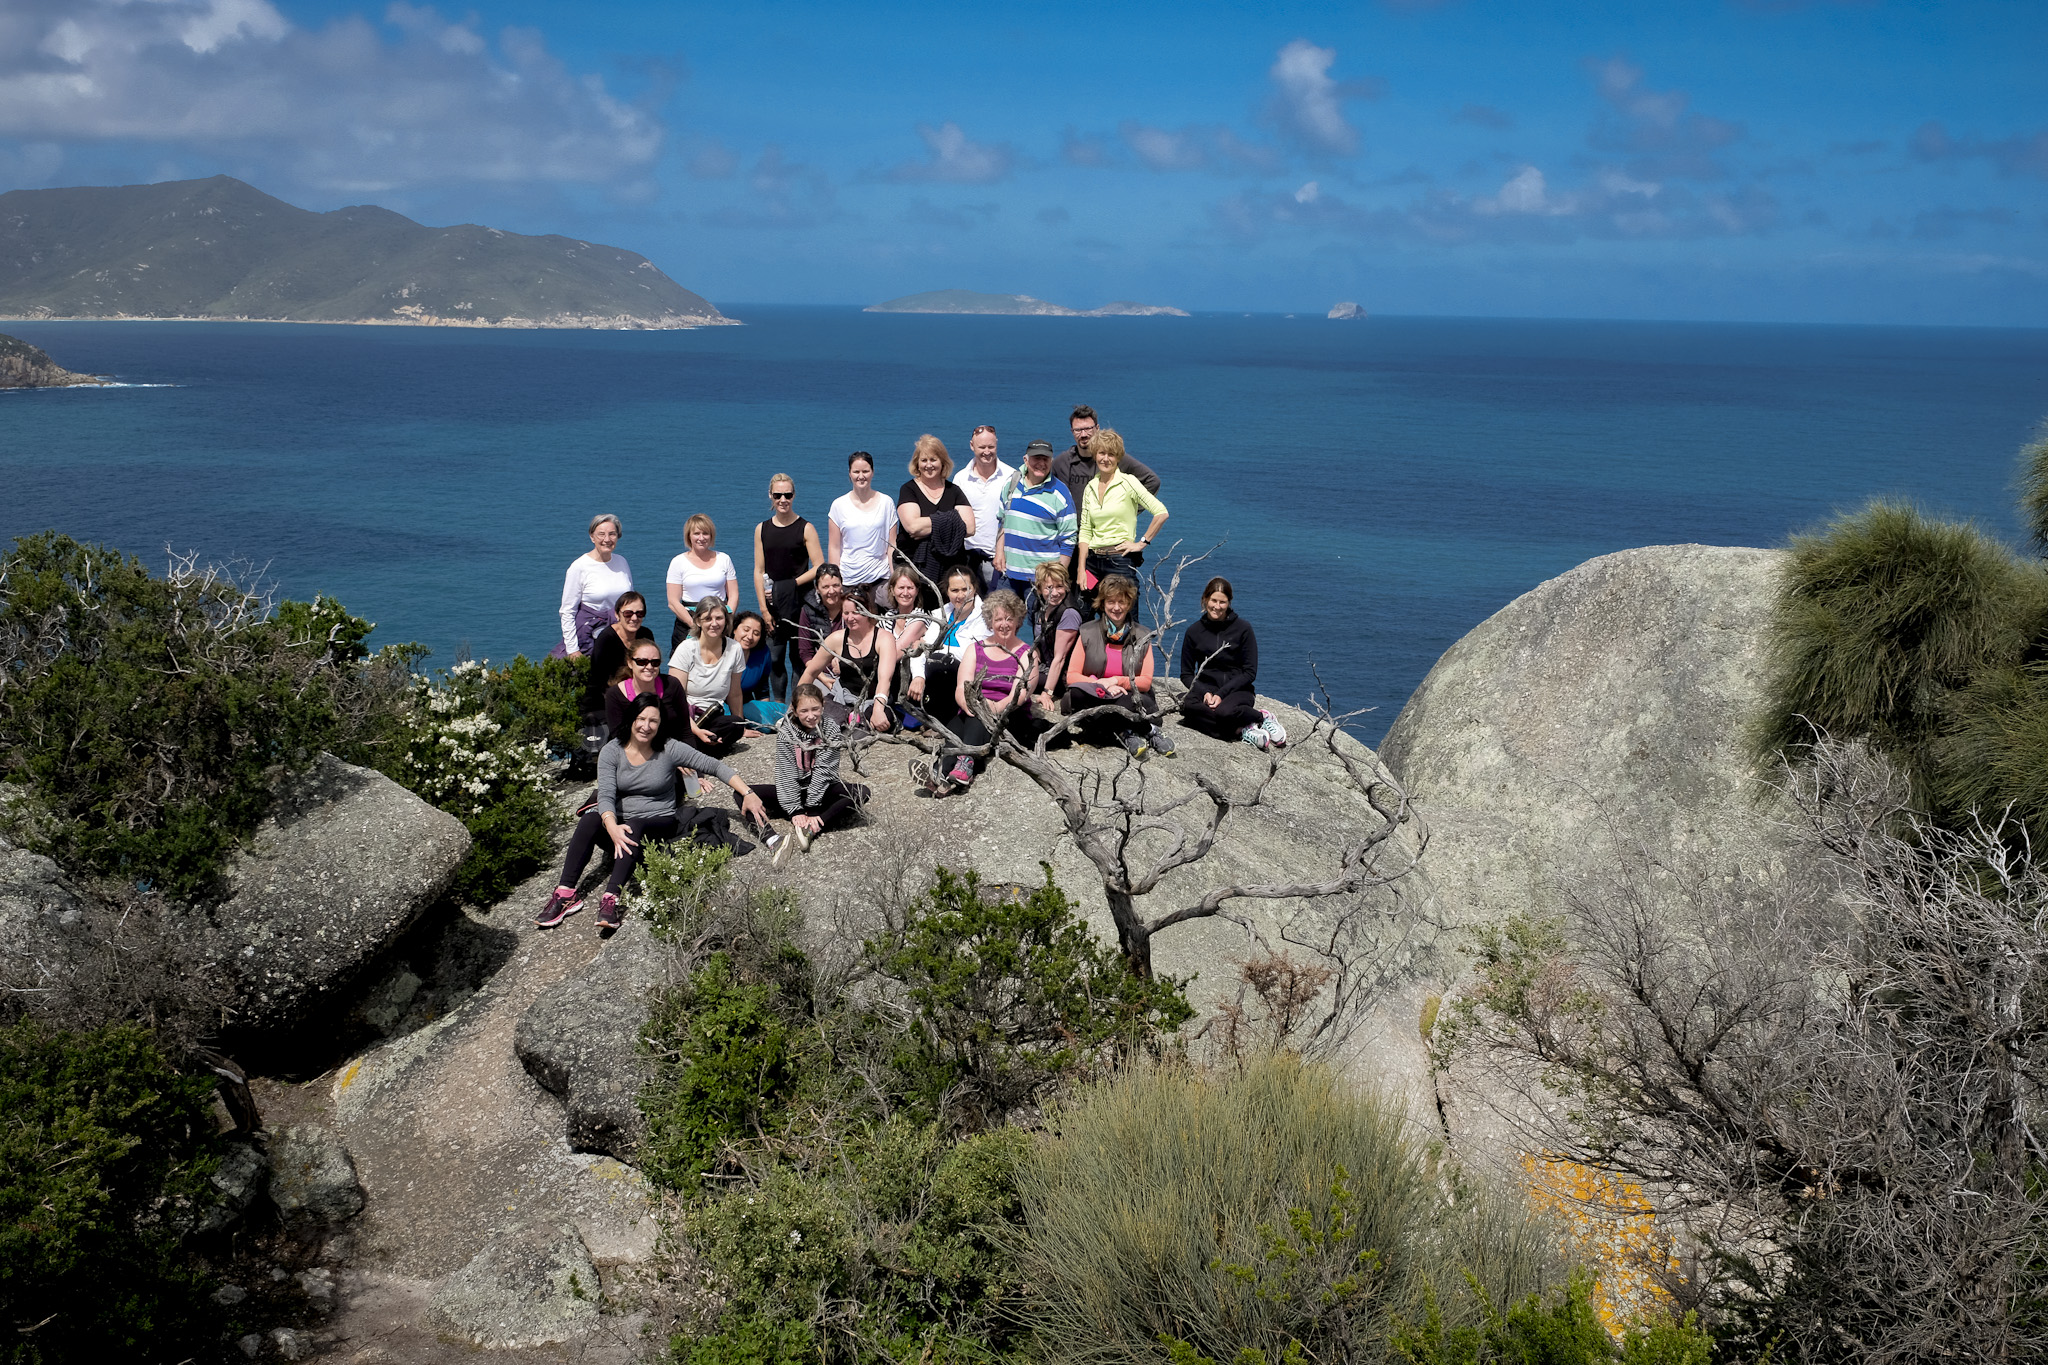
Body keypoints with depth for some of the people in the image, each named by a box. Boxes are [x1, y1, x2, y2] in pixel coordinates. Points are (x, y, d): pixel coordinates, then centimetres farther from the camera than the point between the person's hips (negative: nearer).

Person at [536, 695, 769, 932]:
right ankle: (565, 893, -33)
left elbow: (715, 766, -7)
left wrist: (748, 794, -16)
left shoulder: (669, 749, -8)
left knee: (635, 826, -35)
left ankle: (611, 898, -47)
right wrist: (612, 827, -36)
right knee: (589, 820, -28)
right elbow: (605, 794, -16)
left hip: (661, 822, -2)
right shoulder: (612, 751, -4)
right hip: (620, 819, 2)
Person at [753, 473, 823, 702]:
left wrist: (790, 585, -11)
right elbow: (759, 571, 7)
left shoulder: (805, 528, -1)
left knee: (798, 657, -2)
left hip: (799, 602, -3)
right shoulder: (762, 529, 9)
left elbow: (819, 568, -6)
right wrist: (764, 609, -1)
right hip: (773, 605, 3)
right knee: (775, 659, 5)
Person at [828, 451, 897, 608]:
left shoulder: (886, 503, 6)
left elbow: (891, 546, 7)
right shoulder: (839, 505, 6)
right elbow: (834, 548, 7)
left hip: (880, 578, 0)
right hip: (848, 580, 0)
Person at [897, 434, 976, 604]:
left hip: (951, 569, 2)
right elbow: (912, 526, -13)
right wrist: (950, 520, -8)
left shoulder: (953, 491, 12)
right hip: (916, 568, -2)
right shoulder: (909, 490, 4)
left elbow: (969, 528, -3)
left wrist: (928, 528, -8)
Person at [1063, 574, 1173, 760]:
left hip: (1130, 699, -2)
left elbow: (1146, 682, 5)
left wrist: (1116, 681, -12)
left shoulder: (1142, 637, 10)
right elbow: (1072, 676, 2)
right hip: (1093, 700, 2)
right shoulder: (1087, 633, 8)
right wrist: (1101, 684, -15)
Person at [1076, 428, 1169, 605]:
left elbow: (1161, 513, -11)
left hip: (1121, 560, -5)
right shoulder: (1090, 488, 10)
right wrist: (1081, 570, 2)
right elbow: (1085, 531, 10)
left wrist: (1142, 543, -9)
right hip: (1093, 560, 5)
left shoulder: (1128, 483, -5)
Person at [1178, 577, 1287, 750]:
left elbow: (1250, 672, -2)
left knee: (1224, 712, -38)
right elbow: (1186, 674, 8)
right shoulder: (1194, 631, 4)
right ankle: (1242, 729, -27)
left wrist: (1221, 694, -14)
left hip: (1238, 690, -2)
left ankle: (1262, 717, -7)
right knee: (1187, 705, -34)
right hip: (1206, 689, 2)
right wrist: (1205, 692, -12)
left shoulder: (1243, 628, -2)